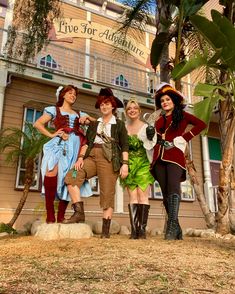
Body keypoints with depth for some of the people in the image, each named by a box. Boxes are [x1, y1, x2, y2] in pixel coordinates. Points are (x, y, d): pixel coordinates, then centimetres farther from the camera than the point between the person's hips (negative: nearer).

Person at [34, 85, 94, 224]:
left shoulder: (79, 114, 27)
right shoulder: (54, 110, 17)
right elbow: (37, 124, 8)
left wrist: (87, 118, 5)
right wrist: (51, 135, -1)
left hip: (75, 146, 4)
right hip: (59, 144, -3)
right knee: (51, 172, -27)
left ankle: (61, 217, 3)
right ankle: (50, 215, -25)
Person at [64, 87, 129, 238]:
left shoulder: (119, 124, 10)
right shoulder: (94, 124, 22)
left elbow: (124, 146, 3)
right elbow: (86, 142, 14)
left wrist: (125, 163, -8)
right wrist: (81, 157, -1)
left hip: (109, 159, -4)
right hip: (92, 156, 4)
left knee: (108, 193, -6)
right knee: (71, 177, -20)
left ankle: (106, 229, 1)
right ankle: (78, 212, -17)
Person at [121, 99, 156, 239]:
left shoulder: (147, 127, 5)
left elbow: (153, 145, -4)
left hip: (143, 164, -2)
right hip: (129, 164, 2)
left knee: (142, 195, -10)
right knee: (133, 197, -3)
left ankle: (142, 229, -6)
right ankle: (134, 230, -1)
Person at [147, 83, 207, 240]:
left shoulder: (182, 115, 12)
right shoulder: (159, 120, 24)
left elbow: (201, 124, -1)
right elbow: (156, 140, 17)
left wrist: (183, 138, -5)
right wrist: (152, 135, -4)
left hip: (175, 156, -4)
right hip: (159, 158, 4)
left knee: (173, 187, -23)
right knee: (166, 192, -1)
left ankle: (172, 226, -28)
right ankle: (176, 228, 4)